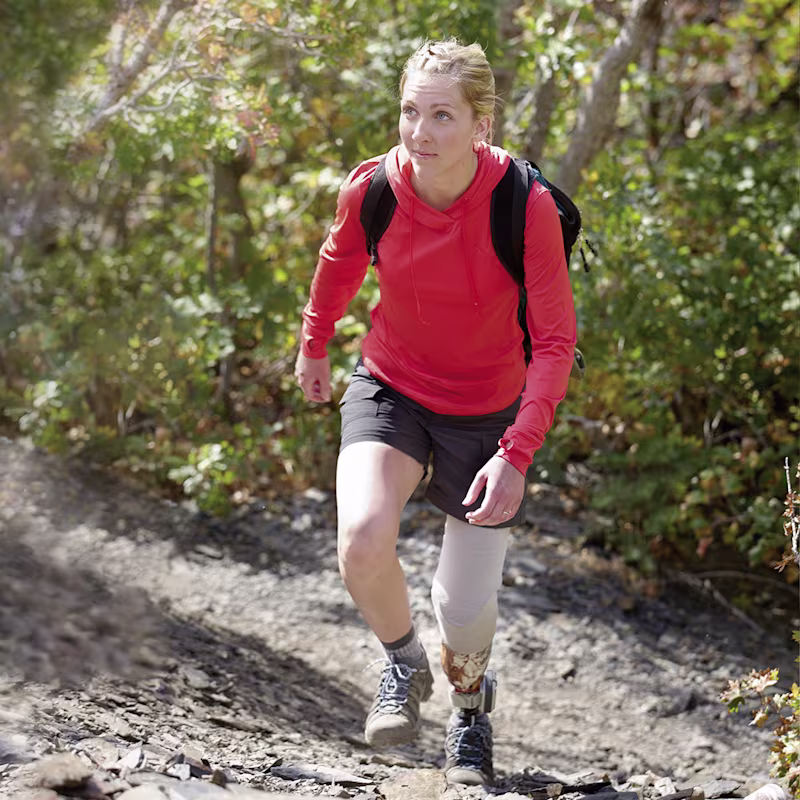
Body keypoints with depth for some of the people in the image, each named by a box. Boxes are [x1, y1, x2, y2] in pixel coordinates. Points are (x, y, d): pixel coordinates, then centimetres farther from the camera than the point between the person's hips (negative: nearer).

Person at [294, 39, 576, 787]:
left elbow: (555, 340, -18)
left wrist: (517, 453, -28)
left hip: (487, 412, -1)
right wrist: (314, 344, 22)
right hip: (390, 388, 1)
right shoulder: (370, 187, -18)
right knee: (362, 541, -27)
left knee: (465, 619, 1)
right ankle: (404, 665, 7)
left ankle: (469, 700, 40)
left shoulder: (525, 205, -25)